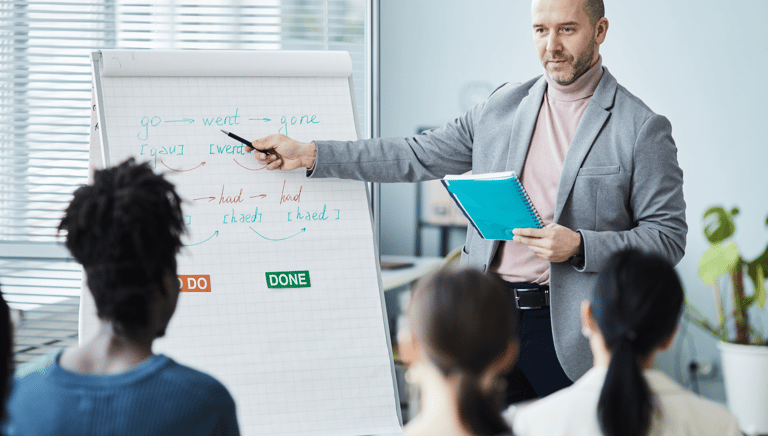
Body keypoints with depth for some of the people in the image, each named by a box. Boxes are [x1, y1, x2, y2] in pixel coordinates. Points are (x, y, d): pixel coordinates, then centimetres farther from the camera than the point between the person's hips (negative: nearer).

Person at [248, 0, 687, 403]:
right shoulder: (500, 108, 11)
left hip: (566, 331, -4)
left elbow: (668, 236, -4)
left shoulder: (642, 128, -3)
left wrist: (579, 246, -18)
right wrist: (309, 154, 11)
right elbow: (416, 156, 15)